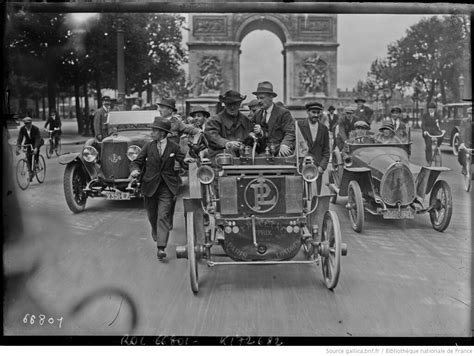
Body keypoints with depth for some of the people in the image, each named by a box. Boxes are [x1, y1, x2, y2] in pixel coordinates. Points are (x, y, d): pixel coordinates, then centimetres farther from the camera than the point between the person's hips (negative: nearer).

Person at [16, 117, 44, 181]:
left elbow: (38, 139, -37)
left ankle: (36, 163, -18)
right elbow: (19, 139, -22)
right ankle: (30, 172, -1)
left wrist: (36, 148, -51)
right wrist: (18, 148, -36)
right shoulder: (22, 129, -19)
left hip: (36, 141, -3)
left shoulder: (35, 129, -29)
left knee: (36, 150, -36)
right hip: (28, 142, 3)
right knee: (28, 157, -9)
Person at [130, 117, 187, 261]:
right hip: (150, 185, 3)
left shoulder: (174, 147, -1)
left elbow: (183, 162, 0)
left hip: (167, 187, -3)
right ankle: (156, 232, 49)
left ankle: (161, 248, -13)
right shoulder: (148, 146, 2)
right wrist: (134, 170, -16)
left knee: (163, 216, -10)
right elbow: (136, 162, 5)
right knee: (152, 215, 18)